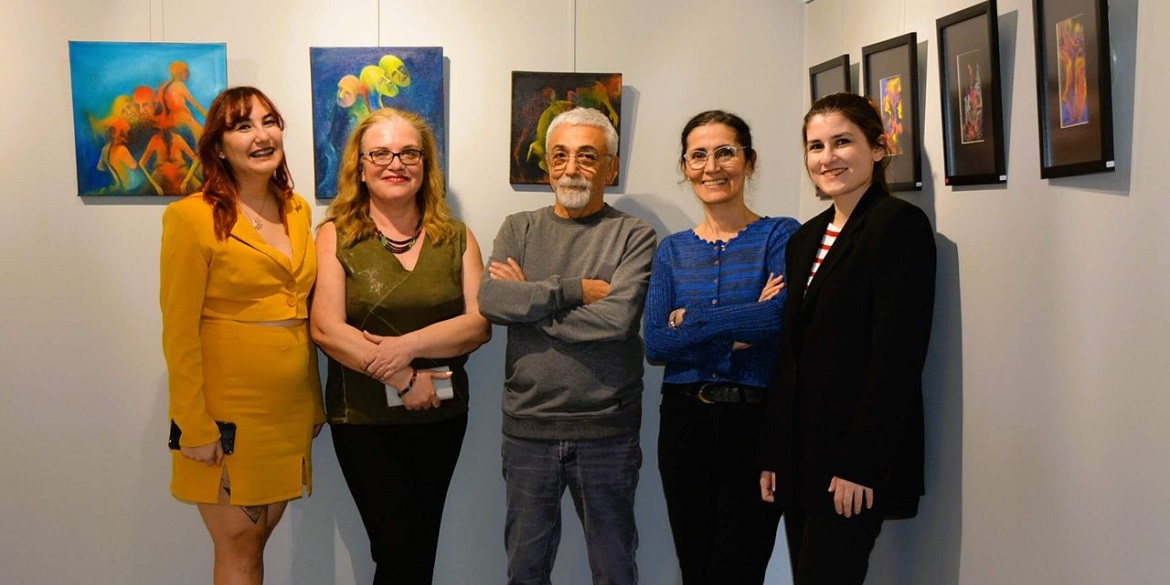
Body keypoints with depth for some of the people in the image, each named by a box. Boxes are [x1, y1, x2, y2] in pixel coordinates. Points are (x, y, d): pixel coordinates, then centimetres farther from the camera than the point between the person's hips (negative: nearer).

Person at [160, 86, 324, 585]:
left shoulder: (298, 212, 9)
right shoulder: (192, 217, -10)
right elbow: (179, 330, -11)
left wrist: (315, 403, 14)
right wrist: (194, 425, -14)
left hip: (289, 408, 5)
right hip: (228, 409, -5)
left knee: (257, 539, 13)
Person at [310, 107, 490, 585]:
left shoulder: (456, 238, 5)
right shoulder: (336, 237, -2)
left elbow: (479, 323, -4)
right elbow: (326, 329, -12)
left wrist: (409, 345, -19)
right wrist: (403, 379, -16)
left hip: (442, 416, 3)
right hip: (364, 420, -2)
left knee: (420, 545, 13)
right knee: (399, 546, -5)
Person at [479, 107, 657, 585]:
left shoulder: (633, 236, -2)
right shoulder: (519, 229, 7)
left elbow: (618, 318, -18)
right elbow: (490, 299, -10)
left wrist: (529, 299, -10)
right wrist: (575, 289, -15)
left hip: (606, 432, -3)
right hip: (528, 426, 3)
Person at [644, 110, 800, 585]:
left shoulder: (780, 235, -1)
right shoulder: (672, 250, 9)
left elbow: (781, 315, -19)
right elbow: (655, 344, -3)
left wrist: (690, 323, -10)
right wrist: (740, 327, -14)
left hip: (755, 421, -4)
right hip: (684, 422, 4)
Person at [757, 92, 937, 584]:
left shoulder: (899, 225, -8)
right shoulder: (806, 238, 15)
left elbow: (897, 356, -15)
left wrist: (860, 464, -19)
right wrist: (772, 455, 11)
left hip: (854, 466, -7)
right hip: (800, 460, 7)